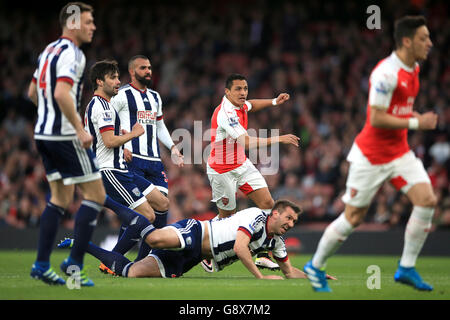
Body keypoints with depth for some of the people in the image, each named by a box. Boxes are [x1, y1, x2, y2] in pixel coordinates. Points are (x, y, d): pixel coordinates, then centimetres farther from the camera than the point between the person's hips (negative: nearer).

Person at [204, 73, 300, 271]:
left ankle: (262, 255, -2)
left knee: (267, 203, -4)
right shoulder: (225, 113, -28)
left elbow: (251, 105, 28)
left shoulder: (239, 105, 0)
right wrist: (278, 139, -38)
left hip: (242, 165, 8)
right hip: (222, 171, -8)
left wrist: (274, 102, 13)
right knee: (226, 216, 1)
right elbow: (247, 142, -38)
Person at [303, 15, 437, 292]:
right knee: (353, 217, 0)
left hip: (400, 151, 8)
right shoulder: (386, 73, -21)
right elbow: (376, 118, -25)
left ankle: (406, 268, 1)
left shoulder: (413, 69, 8)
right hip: (371, 155, -8)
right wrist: (416, 123, -23)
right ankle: (316, 267, 20)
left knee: (428, 200, -9)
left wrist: (416, 117, 5)